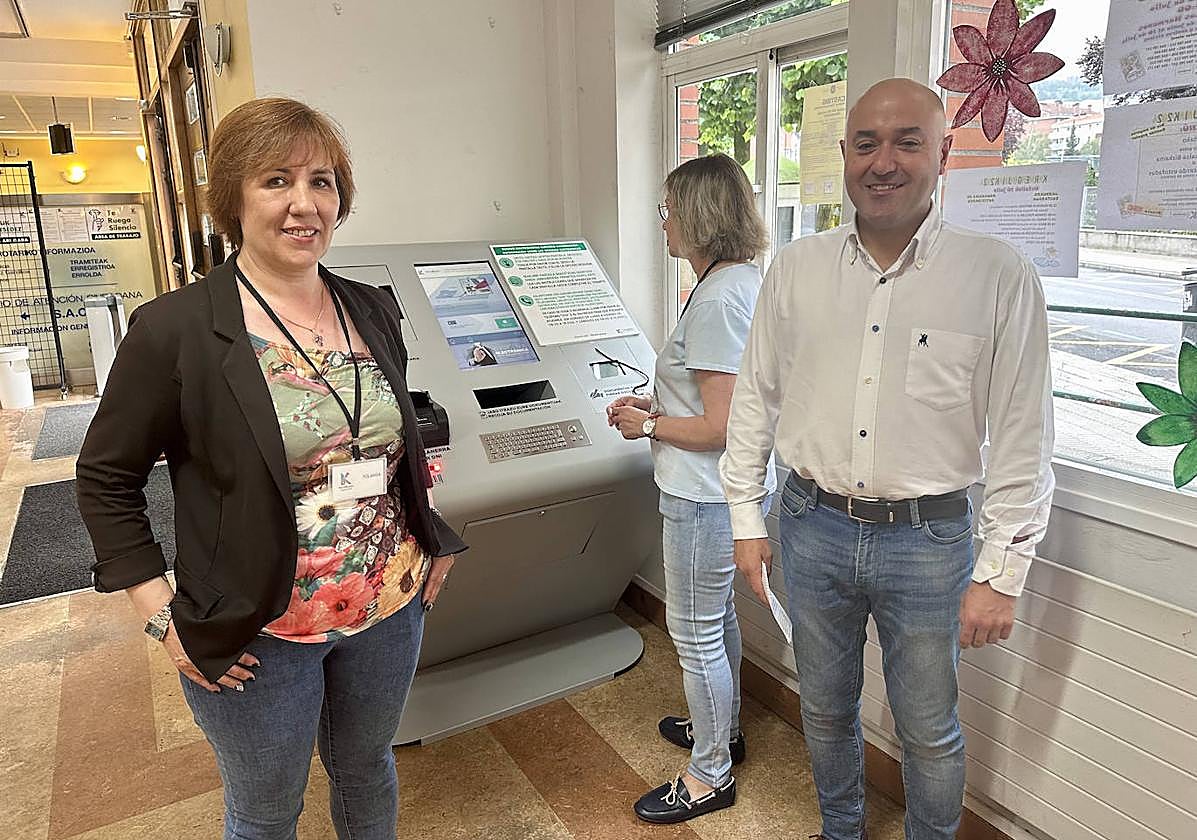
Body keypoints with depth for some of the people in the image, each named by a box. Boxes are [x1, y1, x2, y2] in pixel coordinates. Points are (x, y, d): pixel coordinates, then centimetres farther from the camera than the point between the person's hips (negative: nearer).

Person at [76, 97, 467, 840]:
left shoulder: (374, 313, 0)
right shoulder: (177, 330, -15)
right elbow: (106, 479, -7)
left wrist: (432, 537, 7)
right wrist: (162, 616, -11)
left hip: (392, 610, 4)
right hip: (259, 636, -3)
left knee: (368, 770, 26)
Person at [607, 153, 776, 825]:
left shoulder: (718, 297, -23)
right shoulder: (749, 279, 9)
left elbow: (720, 427, -25)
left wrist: (648, 425, -12)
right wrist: (656, 403, 9)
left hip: (707, 497, -10)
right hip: (736, 486, 10)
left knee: (696, 632, 6)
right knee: (717, 615, 26)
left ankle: (710, 776, 27)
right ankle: (722, 726, 47)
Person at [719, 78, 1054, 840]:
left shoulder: (999, 277, -9)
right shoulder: (795, 268, -1)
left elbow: (1024, 439, -7)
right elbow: (755, 398, 4)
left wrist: (1001, 574, -8)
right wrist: (748, 519, 5)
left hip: (929, 540, -2)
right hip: (813, 527, 3)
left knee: (930, 733, 15)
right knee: (826, 711, 21)